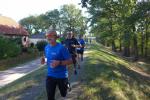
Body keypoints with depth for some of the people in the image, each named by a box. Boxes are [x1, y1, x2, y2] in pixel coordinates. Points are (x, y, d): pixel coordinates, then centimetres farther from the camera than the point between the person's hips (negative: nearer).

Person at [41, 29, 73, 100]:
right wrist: (43, 59, -4)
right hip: (50, 75, 4)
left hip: (62, 75, -4)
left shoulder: (61, 48, -18)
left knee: (64, 94, 18)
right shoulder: (46, 47, 0)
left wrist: (59, 63, -31)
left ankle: (67, 84, 51)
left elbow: (70, 61, -17)